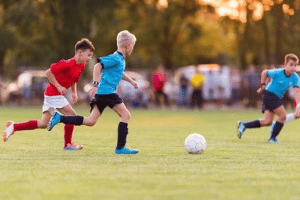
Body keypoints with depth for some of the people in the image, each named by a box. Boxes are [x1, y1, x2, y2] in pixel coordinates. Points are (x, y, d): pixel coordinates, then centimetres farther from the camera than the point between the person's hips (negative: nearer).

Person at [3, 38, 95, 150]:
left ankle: (14, 127, 9)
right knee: (72, 115, -9)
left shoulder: (81, 66, 8)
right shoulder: (68, 64, -20)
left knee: (43, 124, 8)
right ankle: (68, 144, -2)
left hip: (50, 95, 9)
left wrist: (74, 93, 9)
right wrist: (58, 87, -22)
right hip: (54, 94, -9)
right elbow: (49, 72, -19)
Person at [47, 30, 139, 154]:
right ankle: (120, 148, -6)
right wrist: (96, 85, -27)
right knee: (125, 115, -6)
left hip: (100, 93, 9)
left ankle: (60, 118, 1)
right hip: (107, 92, -9)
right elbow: (98, 66, -21)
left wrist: (131, 81, 44)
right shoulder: (115, 58, -11)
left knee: (90, 121, 5)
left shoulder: (121, 59, 20)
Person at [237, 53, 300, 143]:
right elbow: (264, 72, 1)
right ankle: (273, 137, -1)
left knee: (268, 121, -2)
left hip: (277, 98, 6)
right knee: (283, 115, -14)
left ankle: (243, 125, 7)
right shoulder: (278, 73, -17)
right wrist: (263, 85, 2)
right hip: (269, 95, -6)